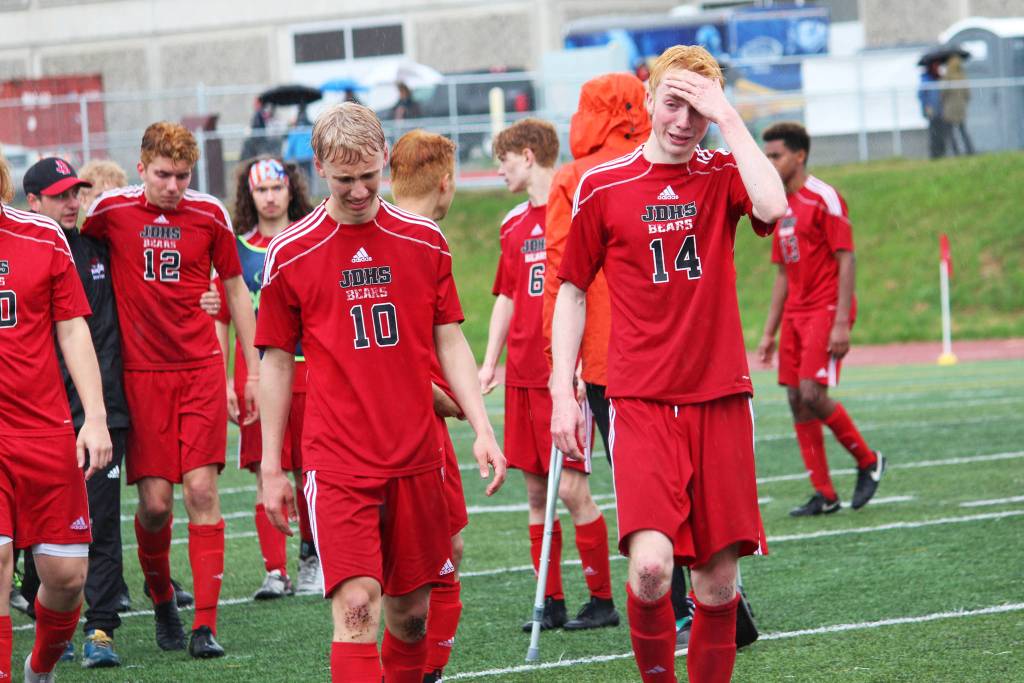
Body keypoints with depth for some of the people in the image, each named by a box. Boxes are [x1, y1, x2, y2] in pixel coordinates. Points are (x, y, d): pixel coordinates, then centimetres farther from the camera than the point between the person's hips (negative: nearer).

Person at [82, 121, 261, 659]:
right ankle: (162, 602, 22)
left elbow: (236, 291, 13)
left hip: (201, 370, 0)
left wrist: (254, 371, 12)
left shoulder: (209, 215, 2)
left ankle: (205, 625, -6)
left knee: (201, 488, -8)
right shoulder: (111, 211, -1)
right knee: (154, 500, -4)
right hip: (141, 372, 0)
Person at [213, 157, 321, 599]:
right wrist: (221, 381, 1)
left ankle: (311, 558, 23)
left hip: (309, 371, 0)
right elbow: (219, 319, 7)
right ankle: (275, 571, -2)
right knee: (267, 475, -4)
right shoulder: (237, 249, 5)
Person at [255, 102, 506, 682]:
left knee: (410, 612, 9)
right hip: (337, 461, -3)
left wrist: (482, 428, 2)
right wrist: (272, 468, 5)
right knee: (357, 608, -15)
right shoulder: (291, 254, 0)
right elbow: (277, 362, 6)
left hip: (416, 458, 3)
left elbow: (450, 343, 11)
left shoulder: (424, 240, 5)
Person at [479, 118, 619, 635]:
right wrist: (490, 362, 14)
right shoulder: (513, 224, 15)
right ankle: (551, 603, 11)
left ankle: (602, 600, 1)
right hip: (523, 374, 7)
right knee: (536, 490, 6)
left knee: (571, 488, -9)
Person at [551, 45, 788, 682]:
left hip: (721, 400, 2)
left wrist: (728, 117, -14)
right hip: (641, 402, -2)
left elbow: (773, 207, -20)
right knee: (651, 565, -19)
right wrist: (564, 392, 3)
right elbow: (572, 291, 10)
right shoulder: (602, 186, 3)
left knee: (718, 579, 5)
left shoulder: (724, 175, 4)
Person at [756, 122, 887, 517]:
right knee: (797, 401, 2)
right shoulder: (782, 207, 16)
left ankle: (868, 461, 4)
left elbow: (845, 260, -13)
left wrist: (842, 323, -20)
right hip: (795, 314, 8)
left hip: (826, 310, -8)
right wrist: (769, 332, 17)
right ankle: (824, 495, 6)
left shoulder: (824, 199, -8)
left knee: (812, 394, -17)